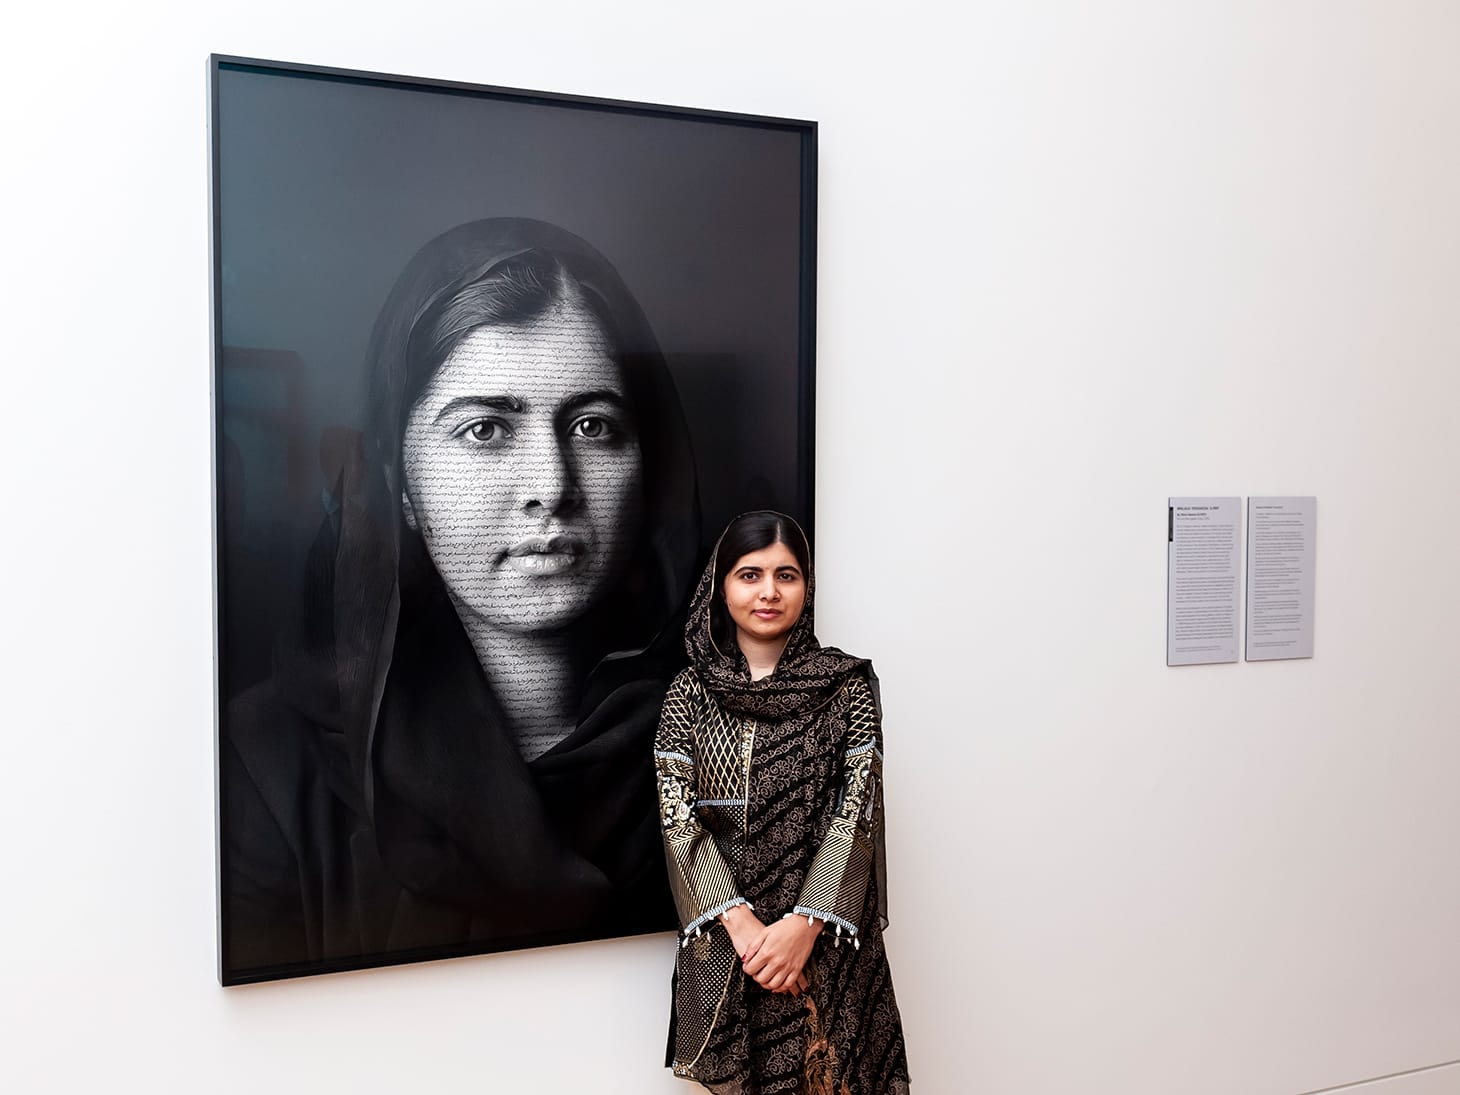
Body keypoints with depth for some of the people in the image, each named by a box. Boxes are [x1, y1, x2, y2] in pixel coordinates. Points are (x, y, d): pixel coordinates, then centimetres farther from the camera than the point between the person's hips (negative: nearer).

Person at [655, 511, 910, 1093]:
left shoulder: (846, 684, -4)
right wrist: (740, 919, -16)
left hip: (823, 930, -1)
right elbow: (678, 817, -5)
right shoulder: (688, 694, 0)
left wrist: (804, 924, -18)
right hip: (721, 932, 1)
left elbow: (857, 811, -9)